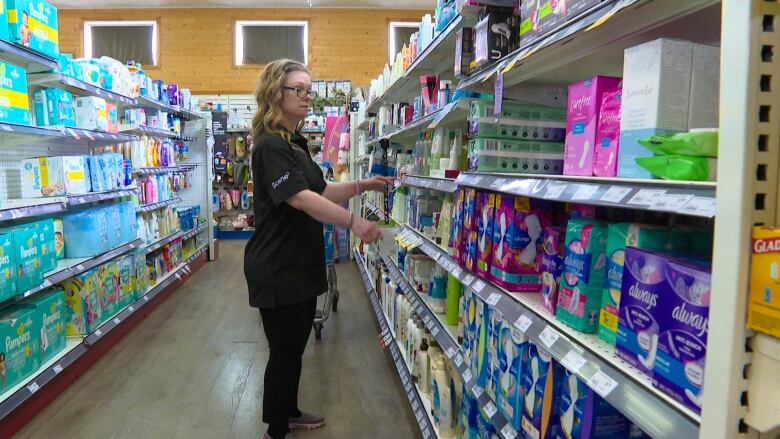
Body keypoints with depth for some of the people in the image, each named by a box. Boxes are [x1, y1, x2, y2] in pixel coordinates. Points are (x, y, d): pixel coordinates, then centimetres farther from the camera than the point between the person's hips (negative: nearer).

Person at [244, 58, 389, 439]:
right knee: (285, 350, 3)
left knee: (295, 344, 20)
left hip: (301, 264, 9)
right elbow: (300, 197, -30)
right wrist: (353, 222, -37)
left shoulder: (296, 143, 13)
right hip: (277, 268, -9)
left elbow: (321, 192, 16)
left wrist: (360, 186, 3)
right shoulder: (270, 145, -17)